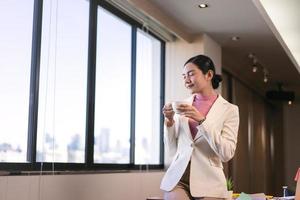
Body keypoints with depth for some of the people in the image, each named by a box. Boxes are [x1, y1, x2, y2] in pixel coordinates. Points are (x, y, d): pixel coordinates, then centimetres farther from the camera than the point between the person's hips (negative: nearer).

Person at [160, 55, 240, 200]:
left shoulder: (229, 109, 0)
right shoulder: (183, 105, 8)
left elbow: (227, 154, -11)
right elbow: (172, 150, 11)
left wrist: (201, 120, -16)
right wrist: (169, 121, -5)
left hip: (208, 184, -2)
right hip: (177, 179, 2)